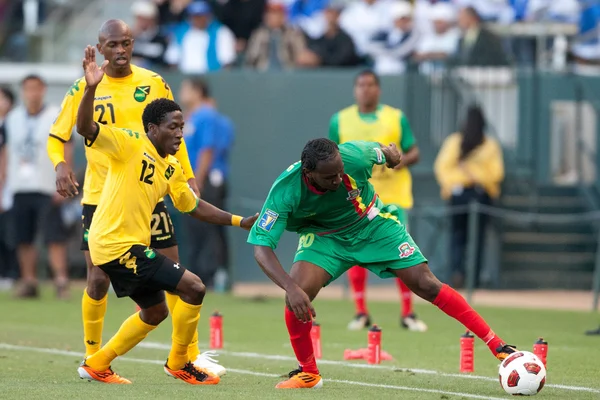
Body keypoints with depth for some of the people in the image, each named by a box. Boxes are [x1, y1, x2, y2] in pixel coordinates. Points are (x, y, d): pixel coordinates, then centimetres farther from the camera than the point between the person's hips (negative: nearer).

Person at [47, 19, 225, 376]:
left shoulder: (154, 84, 1)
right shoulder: (84, 88, -4)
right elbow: (56, 137, 2)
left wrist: (188, 176, 7)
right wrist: (61, 165, -18)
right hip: (100, 196, -2)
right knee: (98, 280, -4)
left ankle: (191, 355, 12)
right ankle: (93, 356, 15)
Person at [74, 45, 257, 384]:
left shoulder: (171, 167, 11)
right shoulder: (129, 145, -13)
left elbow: (194, 206, 23)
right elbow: (85, 128, -26)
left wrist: (240, 222, 18)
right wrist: (91, 89, -43)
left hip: (133, 245, 10)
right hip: (116, 244, -10)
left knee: (155, 311, 24)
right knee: (193, 287, -11)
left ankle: (96, 365, 33)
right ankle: (179, 363, 6)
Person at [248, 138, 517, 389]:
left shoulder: (354, 156, -31)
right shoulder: (285, 191, -34)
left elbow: (385, 152, -5)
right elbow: (261, 248, -36)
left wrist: (391, 153, 20)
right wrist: (291, 288, -51)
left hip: (372, 225, 1)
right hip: (324, 237, -1)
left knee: (426, 285, -9)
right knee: (297, 296, -24)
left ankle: (495, 345, 0)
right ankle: (308, 373, 0)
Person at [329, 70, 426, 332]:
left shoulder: (396, 118, 5)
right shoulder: (340, 120, 8)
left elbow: (414, 153, 5)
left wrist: (401, 161, -15)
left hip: (391, 195, -1)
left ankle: (408, 314, 1)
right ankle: (361, 313, 7)